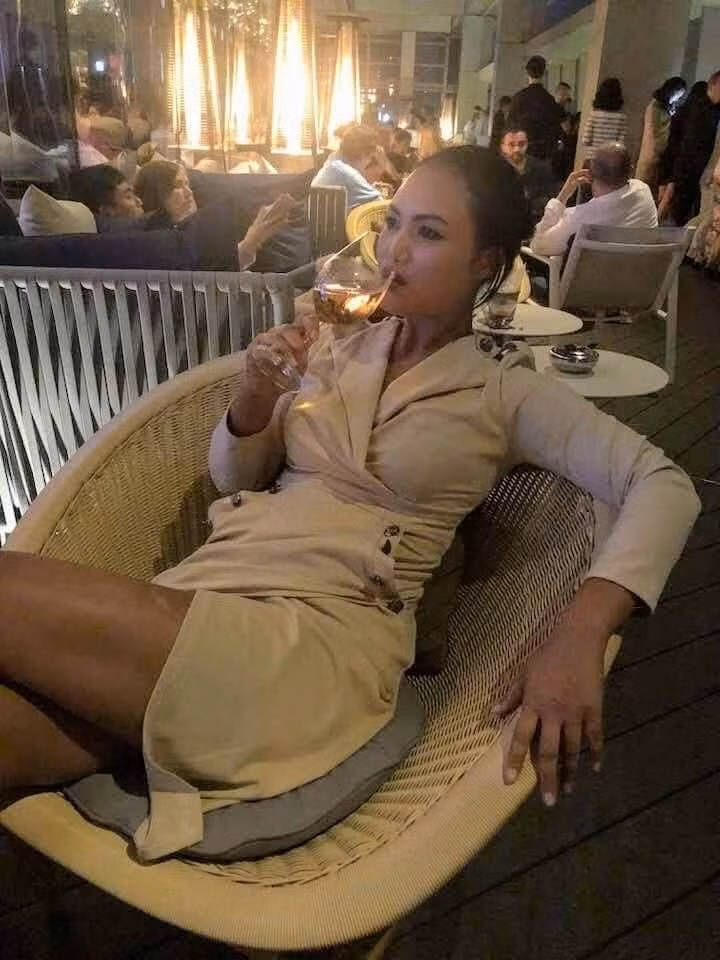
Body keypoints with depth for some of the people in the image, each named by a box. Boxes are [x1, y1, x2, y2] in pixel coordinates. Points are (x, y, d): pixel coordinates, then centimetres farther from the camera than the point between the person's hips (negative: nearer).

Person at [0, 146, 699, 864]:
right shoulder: (336, 350, 15)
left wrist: (578, 635, -22)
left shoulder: (503, 394, 3)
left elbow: (666, 487, -6)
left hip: (321, 635, -4)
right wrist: (253, 397, -5)